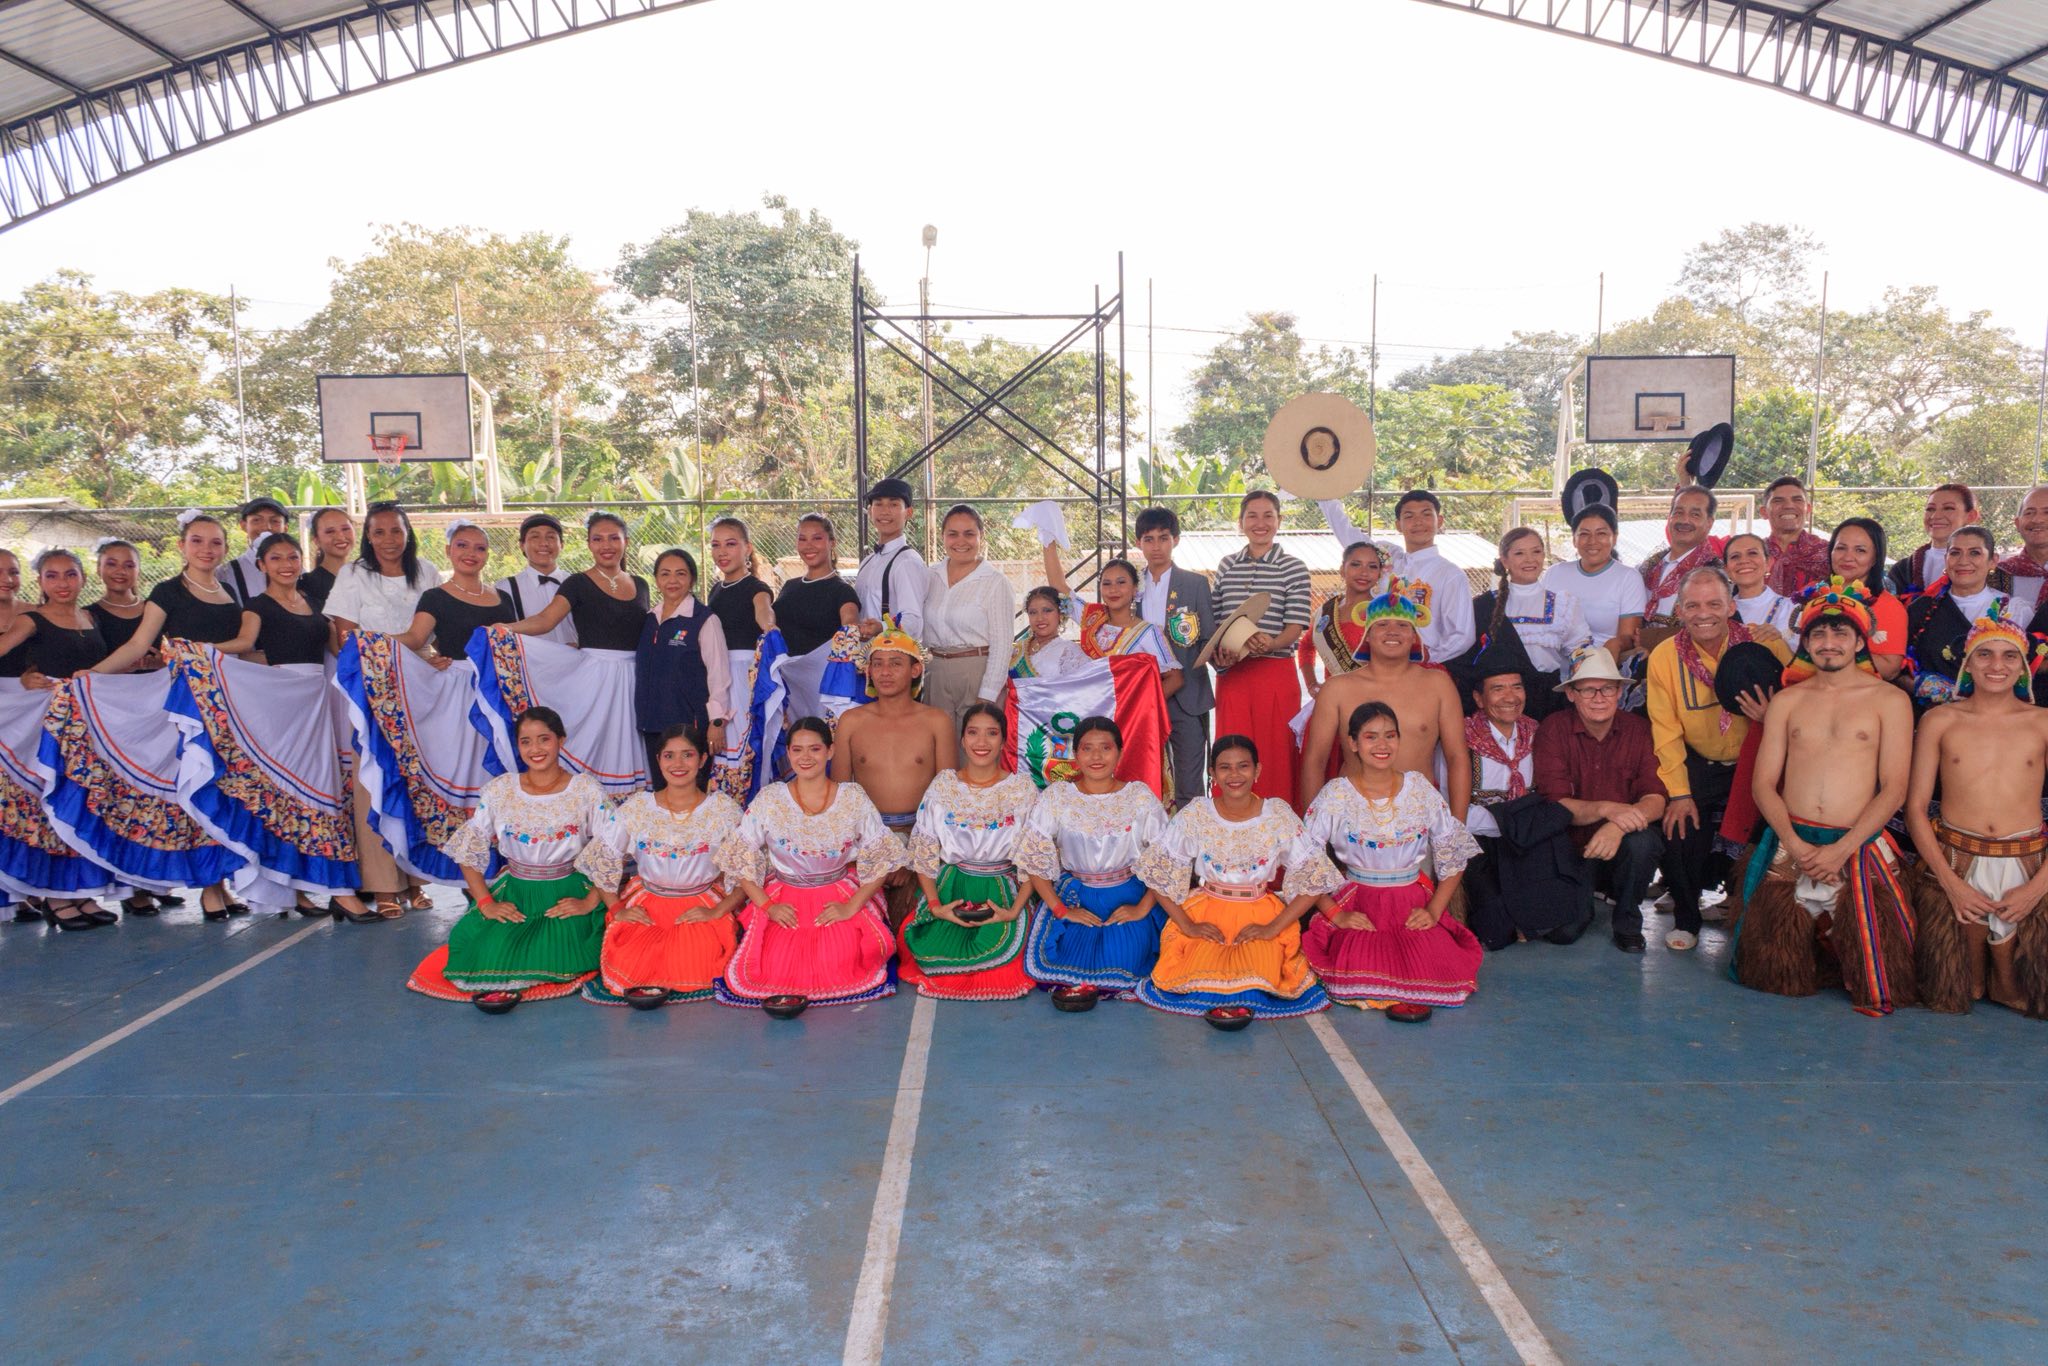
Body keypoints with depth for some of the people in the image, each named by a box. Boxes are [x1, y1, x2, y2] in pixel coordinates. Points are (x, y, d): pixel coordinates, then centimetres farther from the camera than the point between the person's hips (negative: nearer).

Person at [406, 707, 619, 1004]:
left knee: (554, 959, -24)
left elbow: (610, 853, -6)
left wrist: (590, 902, -15)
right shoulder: (499, 790, 0)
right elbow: (469, 851, 2)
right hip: (514, 893, 2)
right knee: (490, 956, -20)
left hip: (568, 894, -2)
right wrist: (486, 902, -7)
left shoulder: (586, 790, -6)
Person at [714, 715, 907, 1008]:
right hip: (784, 900, 1)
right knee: (774, 970, -20)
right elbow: (737, 857, -1)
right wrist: (766, 905, -10)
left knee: (839, 965, -24)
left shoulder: (853, 798, -4)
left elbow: (882, 857, -2)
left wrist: (852, 906, -11)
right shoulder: (769, 799, -4)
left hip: (841, 899, 0)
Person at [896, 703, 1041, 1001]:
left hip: (1003, 891, -1)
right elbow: (923, 853, 3)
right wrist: (935, 905, -11)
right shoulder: (943, 786, 2)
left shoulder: (1023, 788, -1)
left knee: (998, 957, -27)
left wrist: (1015, 910, -15)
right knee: (935, 950, -25)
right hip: (951, 887, 1)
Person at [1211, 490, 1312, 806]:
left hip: (1275, 671, -3)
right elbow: (1212, 620, 12)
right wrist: (1218, 653, -7)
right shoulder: (1227, 565, 12)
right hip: (1230, 673, 3)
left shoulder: (1293, 568, 2)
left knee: (1275, 754, -1)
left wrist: (1270, 644, -26)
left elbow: (1295, 627, -6)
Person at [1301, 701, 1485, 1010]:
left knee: (1437, 973, -24)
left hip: (1413, 906, 2)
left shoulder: (1421, 791, 3)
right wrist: (1336, 915, -12)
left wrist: (1433, 910, -4)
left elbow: (1453, 858, 8)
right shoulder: (1335, 796, -4)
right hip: (1357, 904, -2)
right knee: (1358, 978, -29)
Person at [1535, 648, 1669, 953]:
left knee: (1642, 843, -33)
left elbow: (1655, 799, -14)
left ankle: (1627, 922, -4)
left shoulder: (1637, 729, -4)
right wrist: (1606, 809, -34)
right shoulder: (1553, 730, -8)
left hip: (1623, 845, 1)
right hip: (1572, 848, -1)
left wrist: (1619, 826, -34)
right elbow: (1555, 803, -15)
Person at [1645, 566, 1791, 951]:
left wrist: (1772, 716, -27)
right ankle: (1685, 918, 9)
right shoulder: (1664, 657, -10)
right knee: (1679, 829, -16)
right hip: (1699, 765, 1)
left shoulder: (1766, 647, -13)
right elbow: (1666, 732, -6)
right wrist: (1678, 792, -11)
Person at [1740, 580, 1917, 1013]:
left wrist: (1841, 850, -13)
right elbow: (1764, 783, 6)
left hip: (1859, 848, -2)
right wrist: (1795, 844, -10)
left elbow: (1893, 790, -3)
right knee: (1772, 974, -1)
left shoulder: (1889, 700, 3)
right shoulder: (1787, 701, 11)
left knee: (1876, 986, -6)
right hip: (1791, 844, 2)